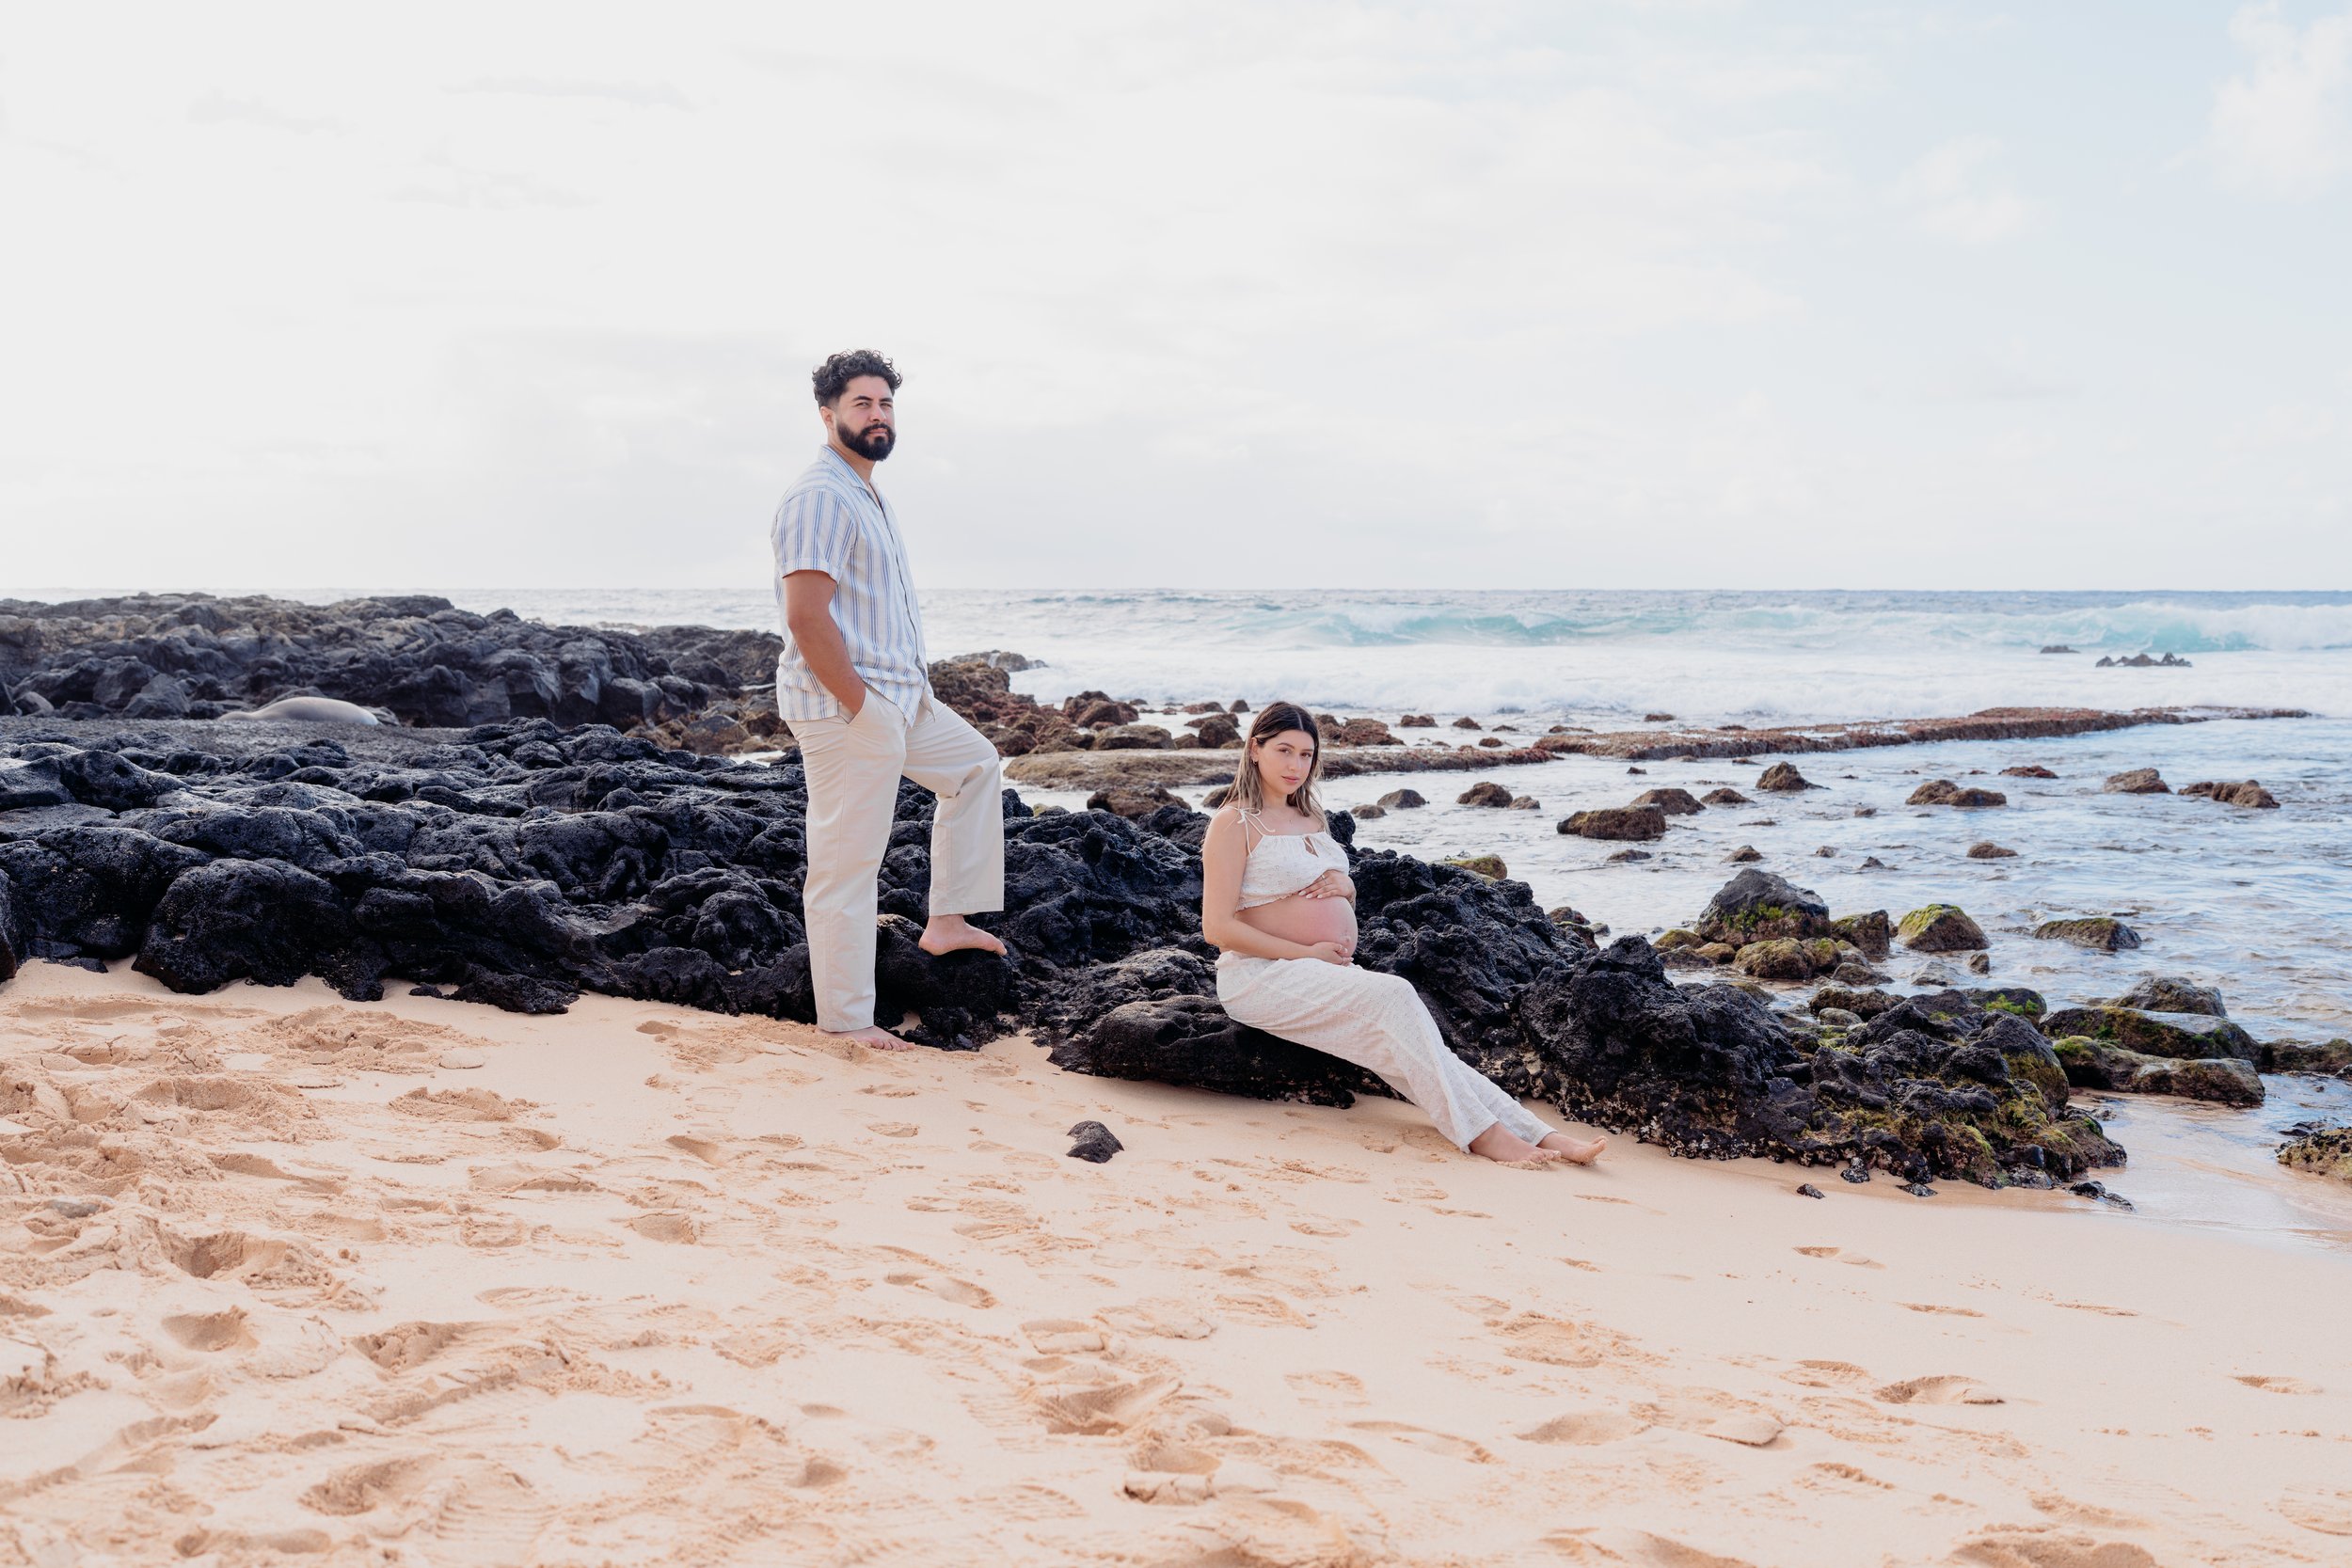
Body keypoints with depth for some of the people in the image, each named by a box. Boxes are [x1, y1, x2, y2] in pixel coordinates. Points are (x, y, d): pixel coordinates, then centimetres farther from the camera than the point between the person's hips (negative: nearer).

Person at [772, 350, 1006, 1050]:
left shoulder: (868, 497, 16)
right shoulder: (820, 498, -17)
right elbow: (805, 617, -25)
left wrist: (909, 688, 14)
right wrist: (861, 705, -20)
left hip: (902, 699, 11)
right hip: (845, 709, -11)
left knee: (977, 764, 24)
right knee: (846, 862, -4)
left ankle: (948, 919, 25)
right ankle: (845, 1019, 4)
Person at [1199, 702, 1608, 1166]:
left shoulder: (1311, 818, 19)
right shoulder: (1235, 823, -5)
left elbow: (1346, 902, 27)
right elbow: (1218, 927, -13)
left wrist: (1343, 885, 2)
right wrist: (1308, 953, -15)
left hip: (1328, 971, 7)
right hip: (1262, 975, -7)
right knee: (1393, 995, -27)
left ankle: (1535, 1134, -28)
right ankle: (1480, 1132, -27)